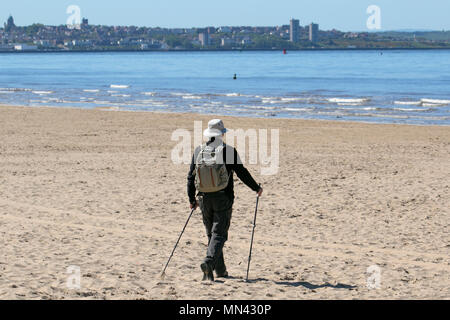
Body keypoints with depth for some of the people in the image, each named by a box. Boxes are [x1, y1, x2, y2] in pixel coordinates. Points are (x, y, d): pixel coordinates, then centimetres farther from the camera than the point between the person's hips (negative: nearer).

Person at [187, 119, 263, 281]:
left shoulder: (198, 152, 3)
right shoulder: (228, 151, -8)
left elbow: (191, 177, 6)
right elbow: (242, 173, -5)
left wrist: (192, 199, 16)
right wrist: (256, 188, 9)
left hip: (204, 199, 4)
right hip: (223, 199, -4)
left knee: (211, 233, 14)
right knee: (219, 233, -3)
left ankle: (220, 270, 18)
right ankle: (209, 262, -25)